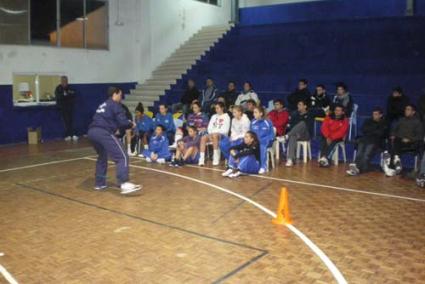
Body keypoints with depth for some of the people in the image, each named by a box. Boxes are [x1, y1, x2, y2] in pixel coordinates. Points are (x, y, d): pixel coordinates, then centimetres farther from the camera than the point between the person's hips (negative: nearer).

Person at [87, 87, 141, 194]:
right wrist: (131, 124, 15)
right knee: (122, 157, -10)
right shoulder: (115, 105, 5)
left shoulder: (104, 105, 30)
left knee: (102, 156, 30)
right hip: (103, 133, -9)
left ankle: (99, 183, 33)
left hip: (92, 132, 9)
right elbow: (122, 121, -5)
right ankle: (124, 184, -25)